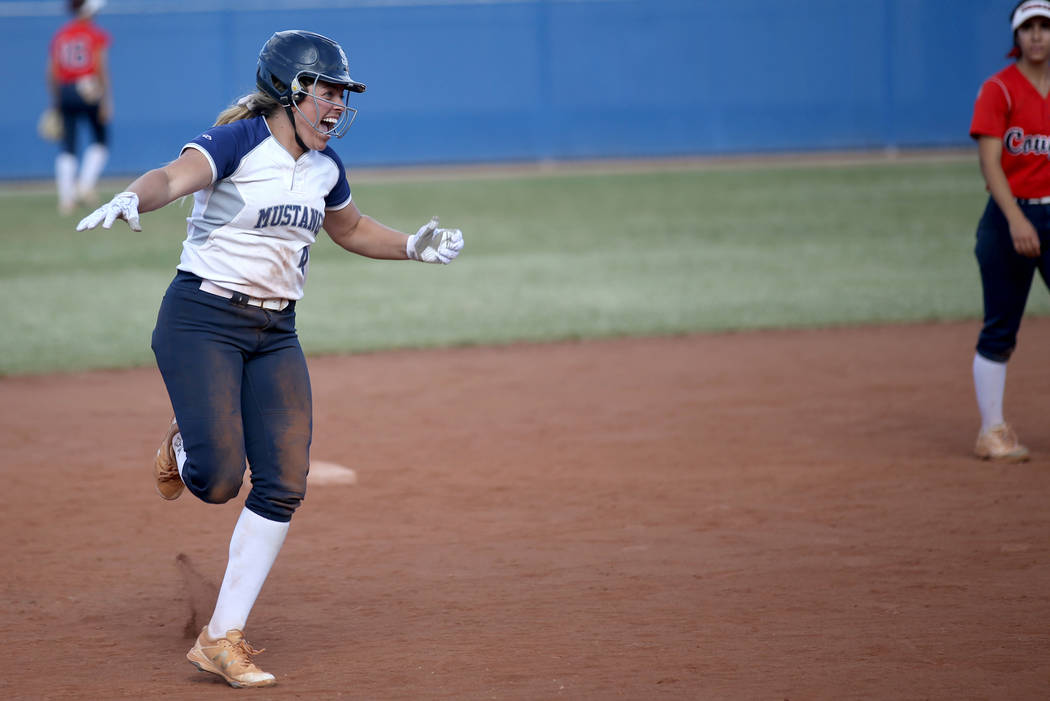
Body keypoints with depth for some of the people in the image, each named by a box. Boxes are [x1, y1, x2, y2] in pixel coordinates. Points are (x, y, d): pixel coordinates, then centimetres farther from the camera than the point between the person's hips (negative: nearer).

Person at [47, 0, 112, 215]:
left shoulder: (59, 36, 9)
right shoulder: (97, 34, -2)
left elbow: (52, 72, 6)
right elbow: (101, 68, -10)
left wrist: (55, 102, 13)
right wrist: (105, 101, -9)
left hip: (65, 92, 3)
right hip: (91, 92, -3)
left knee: (67, 147, 4)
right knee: (100, 141, 14)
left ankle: (65, 197, -7)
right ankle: (86, 184, -4)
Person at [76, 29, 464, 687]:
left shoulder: (324, 164, 9)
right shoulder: (241, 141, -13)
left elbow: (351, 228, 29)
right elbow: (174, 177, -32)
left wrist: (413, 247, 13)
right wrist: (133, 199, -53)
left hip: (275, 335, 6)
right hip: (202, 319, -6)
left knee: (284, 485, -6)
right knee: (218, 479, -18)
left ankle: (222, 639, 2)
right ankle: (183, 451, 21)